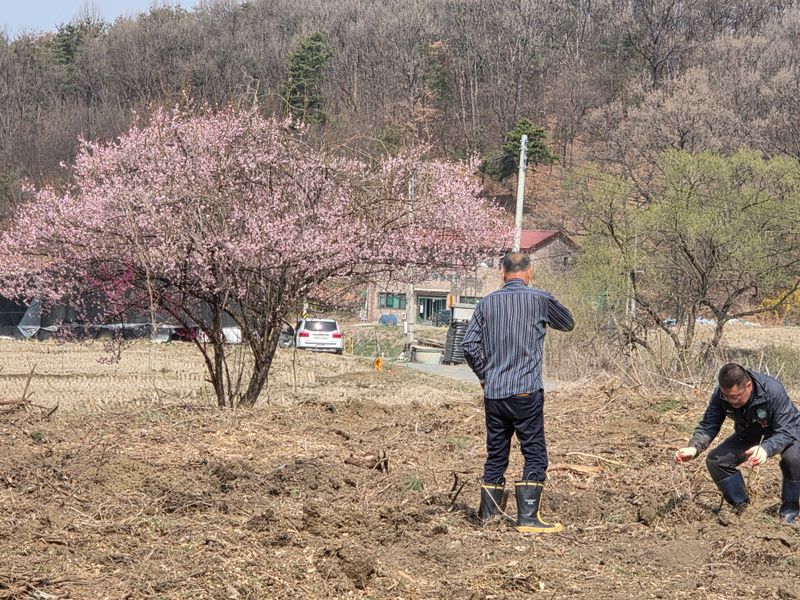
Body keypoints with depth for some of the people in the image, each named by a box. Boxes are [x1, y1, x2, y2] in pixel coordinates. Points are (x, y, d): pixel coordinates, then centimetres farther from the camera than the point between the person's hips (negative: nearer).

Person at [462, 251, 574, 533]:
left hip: (493, 393, 4)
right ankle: (527, 517, -5)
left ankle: (487, 515, 17)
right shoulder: (539, 299, -2)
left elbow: (469, 344, 3)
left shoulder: (486, 303, 7)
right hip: (526, 391, -4)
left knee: (495, 454, 13)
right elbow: (567, 323, 15)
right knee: (535, 454, 1)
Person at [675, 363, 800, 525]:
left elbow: (785, 431, -38)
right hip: (749, 433, 5)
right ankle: (741, 507, 4)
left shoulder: (773, 390, -38)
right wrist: (693, 448, -41)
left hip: (787, 430, -5)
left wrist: (766, 449, -58)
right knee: (715, 460, -15)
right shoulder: (720, 395, -25)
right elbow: (708, 426, -20)